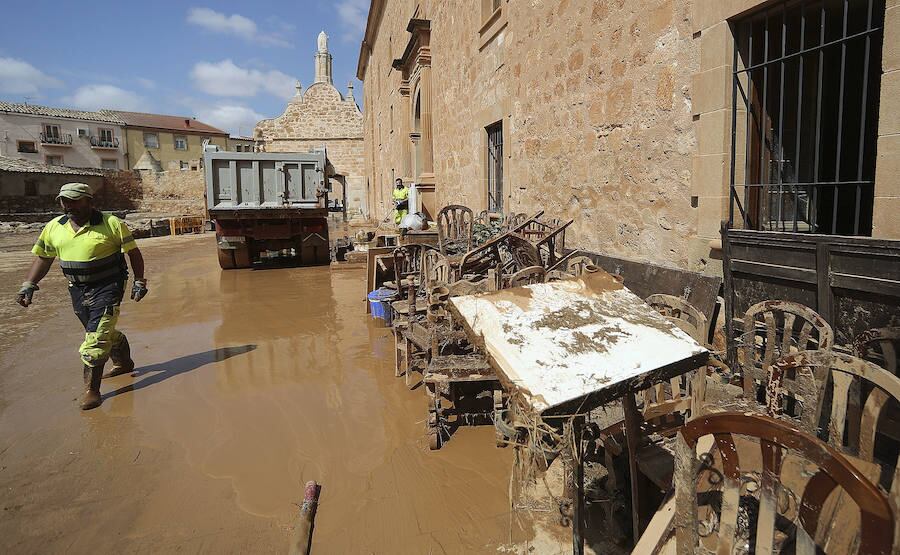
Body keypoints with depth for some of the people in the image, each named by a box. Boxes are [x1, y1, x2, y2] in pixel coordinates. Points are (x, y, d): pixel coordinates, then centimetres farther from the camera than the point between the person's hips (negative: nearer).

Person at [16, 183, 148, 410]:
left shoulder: (111, 223, -10)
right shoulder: (54, 227, 4)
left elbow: (133, 252, -4)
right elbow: (43, 258, 14)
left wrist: (139, 281, -5)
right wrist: (28, 285, 6)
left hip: (107, 288, -6)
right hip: (77, 290, 6)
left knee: (96, 337, -10)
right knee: (105, 331, 19)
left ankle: (91, 389, -2)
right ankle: (124, 363, 43)